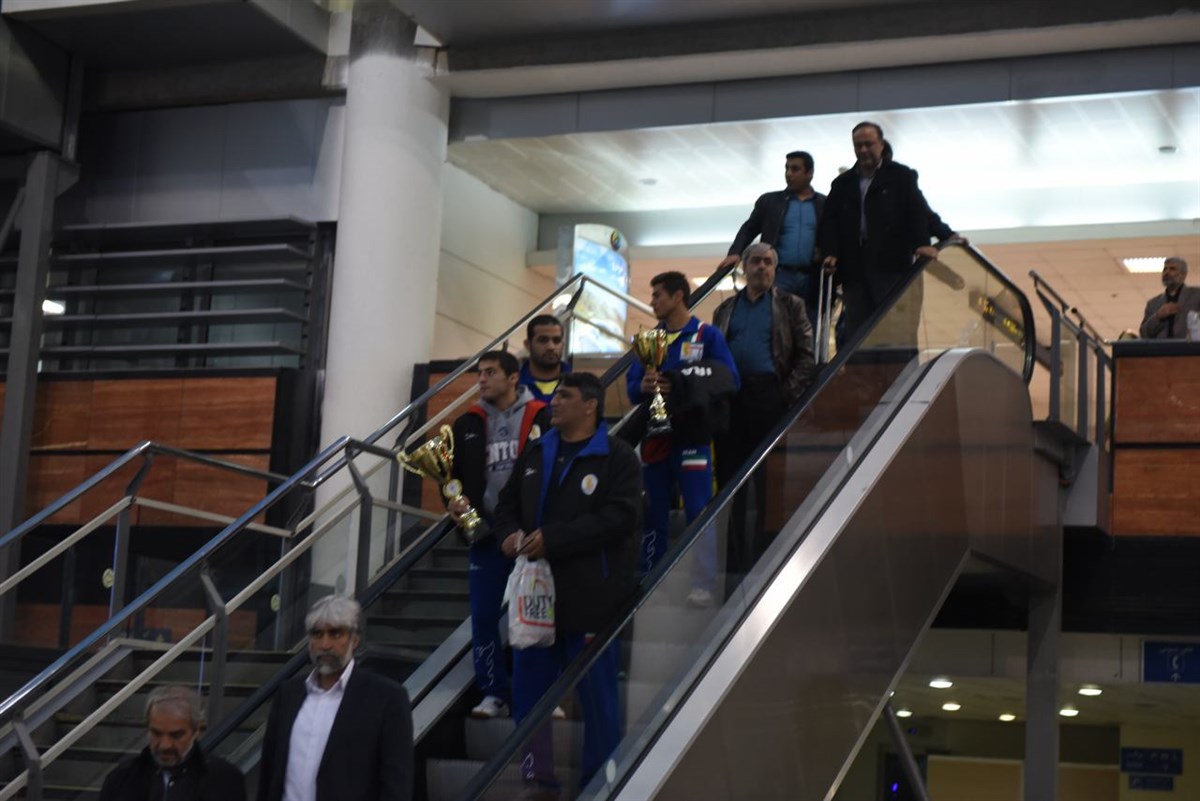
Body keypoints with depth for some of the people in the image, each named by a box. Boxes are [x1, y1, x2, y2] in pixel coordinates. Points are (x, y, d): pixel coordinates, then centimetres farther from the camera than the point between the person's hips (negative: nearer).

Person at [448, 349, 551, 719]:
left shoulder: (542, 419, -3)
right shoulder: (469, 424, 10)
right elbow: (457, 474, 16)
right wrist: (456, 501, -4)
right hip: (486, 531, 4)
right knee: (484, 617, 2)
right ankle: (494, 695, 11)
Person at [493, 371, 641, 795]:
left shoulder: (617, 457, -6)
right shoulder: (536, 453, 14)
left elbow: (619, 517, -18)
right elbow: (508, 503, 19)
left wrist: (553, 538, -21)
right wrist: (510, 533, -5)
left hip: (590, 597, -6)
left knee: (597, 695, 1)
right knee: (529, 689, 9)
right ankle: (536, 776, 21)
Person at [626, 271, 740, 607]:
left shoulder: (707, 336, -2)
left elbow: (728, 380, -10)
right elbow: (631, 385, 9)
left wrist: (680, 386, -20)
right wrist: (643, 387, -15)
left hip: (691, 437, -5)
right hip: (655, 437, 5)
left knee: (699, 513, -5)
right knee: (653, 515, 10)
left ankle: (704, 585, -1)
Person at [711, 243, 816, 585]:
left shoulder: (790, 306, 9)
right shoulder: (726, 309, 19)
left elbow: (806, 357, 2)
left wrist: (787, 394, -9)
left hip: (768, 398, -3)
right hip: (730, 401, 3)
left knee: (767, 481, -3)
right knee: (729, 478, 3)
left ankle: (763, 554, 3)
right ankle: (733, 557, 9)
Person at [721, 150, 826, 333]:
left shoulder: (825, 205, 8)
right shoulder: (769, 201, 12)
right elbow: (749, 229, 11)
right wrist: (735, 253, -5)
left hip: (812, 280, 0)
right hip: (779, 276, 0)